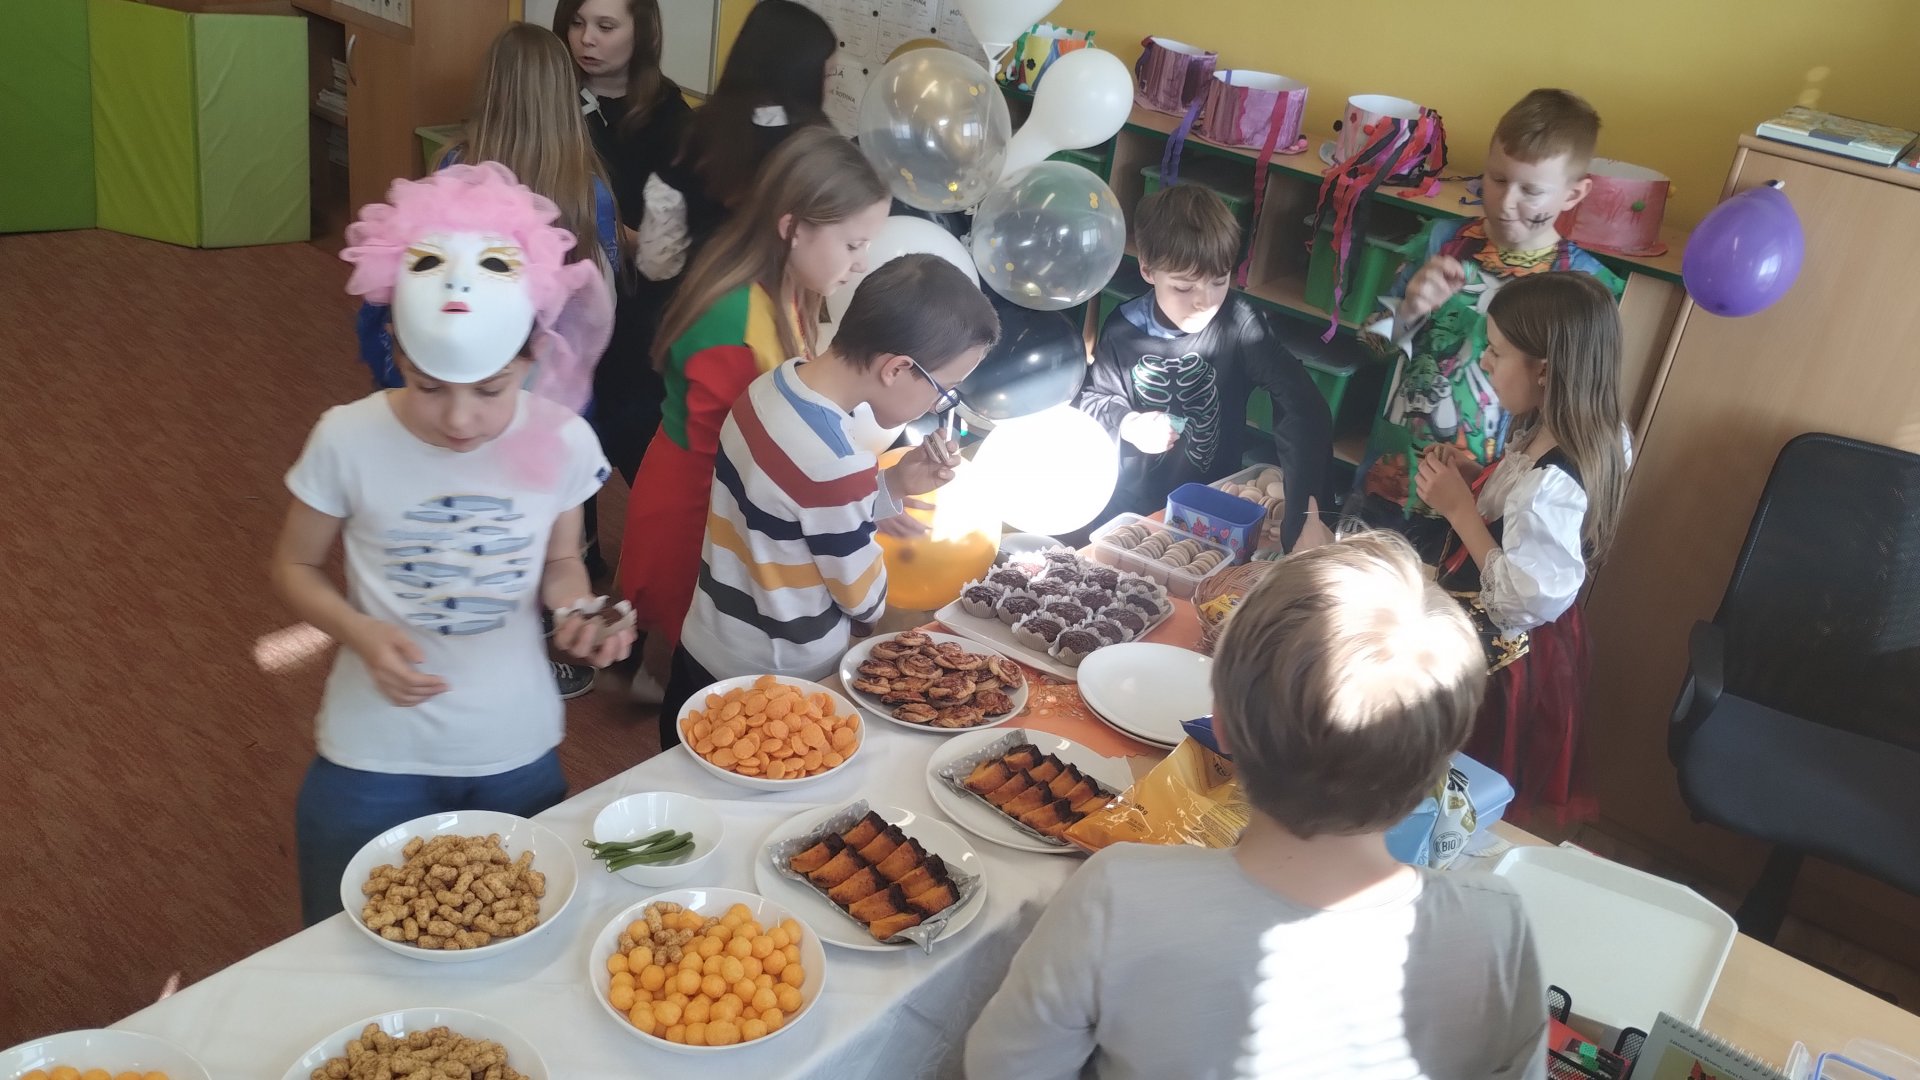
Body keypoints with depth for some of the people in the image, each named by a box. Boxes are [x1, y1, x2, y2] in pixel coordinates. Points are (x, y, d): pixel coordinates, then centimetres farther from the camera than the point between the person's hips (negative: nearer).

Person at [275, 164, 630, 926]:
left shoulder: (563, 443, -14)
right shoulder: (348, 440, -18)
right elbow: (295, 567, -3)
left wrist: (576, 609, -19)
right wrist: (362, 635, -22)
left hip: (517, 755, 1)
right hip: (374, 761, -1)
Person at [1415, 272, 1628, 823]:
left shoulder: (1551, 483, -34)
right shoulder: (1546, 438, -5)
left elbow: (1530, 598, -32)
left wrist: (1457, 506, -28)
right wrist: (1476, 477, -3)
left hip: (1496, 659, -9)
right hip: (1526, 650, 9)